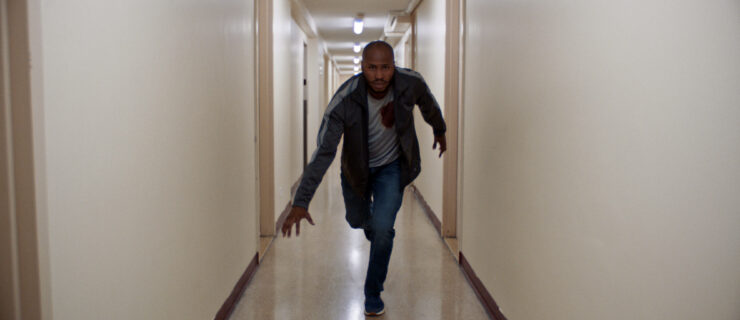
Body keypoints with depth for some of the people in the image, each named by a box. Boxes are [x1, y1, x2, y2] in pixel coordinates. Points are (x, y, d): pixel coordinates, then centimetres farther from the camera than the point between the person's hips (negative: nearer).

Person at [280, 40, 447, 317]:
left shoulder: (411, 83, -26)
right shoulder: (345, 100, -33)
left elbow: (428, 105, 0)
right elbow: (323, 152, -34)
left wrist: (439, 131, 19)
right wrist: (300, 202, -41)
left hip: (392, 166, 0)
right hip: (356, 169, 1)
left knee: (383, 229, -14)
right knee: (357, 219, 20)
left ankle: (373, 293, 10)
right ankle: (372, 225, 62)